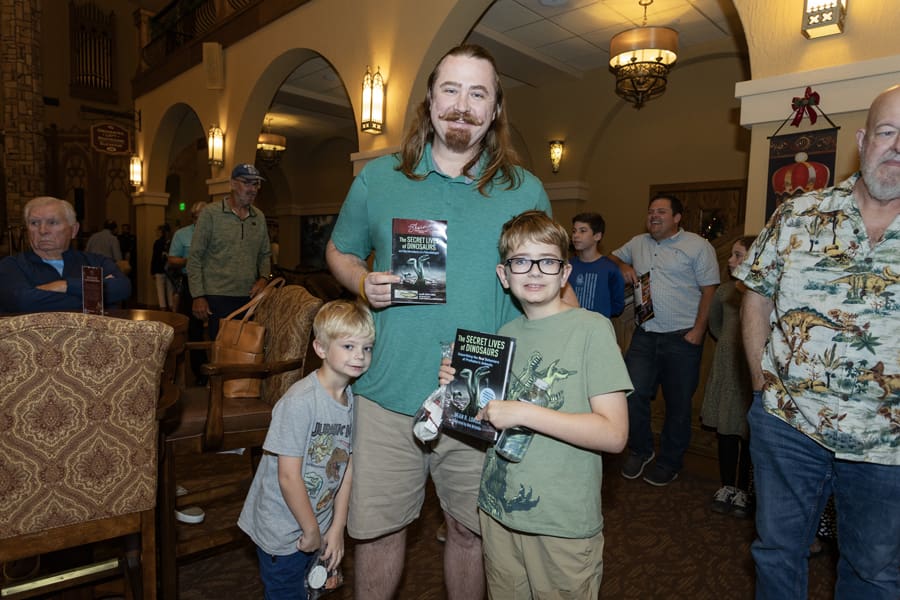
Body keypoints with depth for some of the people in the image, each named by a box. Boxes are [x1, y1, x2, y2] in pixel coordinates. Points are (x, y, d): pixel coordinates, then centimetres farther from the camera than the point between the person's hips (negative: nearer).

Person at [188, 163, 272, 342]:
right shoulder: (211, 213, -3)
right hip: (218, 298, -4)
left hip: (249, 297, 4)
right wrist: (198, 296, -9)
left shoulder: (259, 217, 10)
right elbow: (194, 258, -4)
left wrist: (263, 277, -1)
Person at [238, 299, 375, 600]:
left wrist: (337, 528, 2)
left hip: (317, 524, 6)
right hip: (282, 530, -6)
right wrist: (311, 530, -12)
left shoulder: (355, 400, -4)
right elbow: (289, 477, -23)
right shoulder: (299, 401, -26)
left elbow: (347, 467, 1)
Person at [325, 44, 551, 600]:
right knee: (377, 529, 12)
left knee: (471, 530, 17)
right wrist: (364, 282, -8)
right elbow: (339, 251, 15)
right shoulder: (379, 178, 3)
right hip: (389, 396, 0)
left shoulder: (525, 191, 2)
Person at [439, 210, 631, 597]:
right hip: (498, 509, 5)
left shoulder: (592, 329, -13)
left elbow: (614, 435, -19)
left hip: (564, 522, -5)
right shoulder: (506, 334, 4)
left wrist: (523, 413, -24)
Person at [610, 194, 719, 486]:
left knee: (678, 403, 6)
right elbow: (613, 256, 30)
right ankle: (640, 450, 21)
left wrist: (698, 330, -13)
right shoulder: (637, 243, 12)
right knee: (633, 393, -3)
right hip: (644, 334, 4)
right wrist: (624, 266, 6)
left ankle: (670, 462, 24)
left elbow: (709, 291, -4)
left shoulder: (698, 246, -1)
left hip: (683, 338, -3)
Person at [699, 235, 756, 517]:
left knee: (748, 431, 3)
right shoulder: (725, 291, 8)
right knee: (724, 429, 11)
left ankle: (743, 489, 19)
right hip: (726, 367, 5)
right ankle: (727, 486, 25)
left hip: (753, 368, -5)